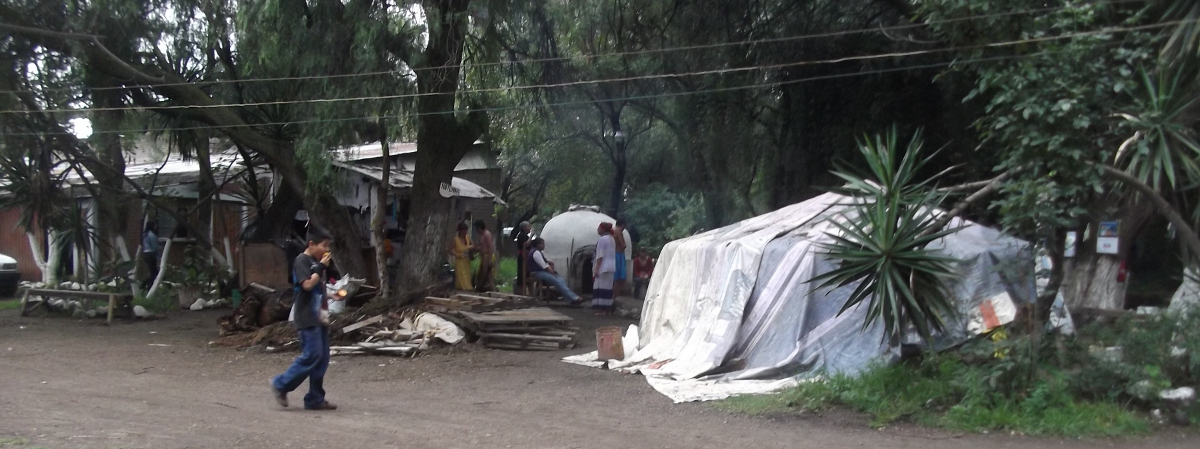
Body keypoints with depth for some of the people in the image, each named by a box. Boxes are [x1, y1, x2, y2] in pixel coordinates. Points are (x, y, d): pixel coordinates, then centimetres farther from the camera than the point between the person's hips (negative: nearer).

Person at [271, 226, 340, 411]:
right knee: (311, 356, -13)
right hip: (307, 317, -9)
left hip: (319, 317, 9)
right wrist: (321, 267, -13)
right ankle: (281, 384, 1)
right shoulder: (301, 261, -9)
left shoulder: (317, 262, 17)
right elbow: (307, 285, -20)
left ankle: (315, 399, 9)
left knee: (322, 359, 6)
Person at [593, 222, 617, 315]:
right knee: (608, 287, 11)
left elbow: (600, 255, -16)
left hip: (603, 267, -9)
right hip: (611, 267, 9)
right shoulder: (612, 239, 16)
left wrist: (596, 268, -16)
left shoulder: (602, 239, -11)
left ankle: (603, 310, -10)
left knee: (601, 288, -7)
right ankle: (608, 309, 11)